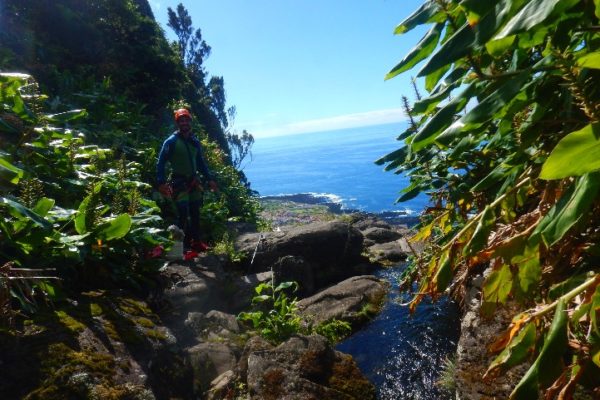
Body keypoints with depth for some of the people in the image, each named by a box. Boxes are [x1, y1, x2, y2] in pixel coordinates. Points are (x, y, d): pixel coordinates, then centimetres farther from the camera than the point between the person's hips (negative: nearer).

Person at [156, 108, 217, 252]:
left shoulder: (195, 141, 9)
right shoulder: (171, 141, -8)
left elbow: (201, 162, 18)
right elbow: (161, 163, -9)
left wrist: (209, 179, 13)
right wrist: (161, 182, -19)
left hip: (194, 181, 6)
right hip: (179, 183, -5)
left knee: (195, 213, 10)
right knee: (183, 214, -9)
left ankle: (196, 241, 20)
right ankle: (184, 245, -1)